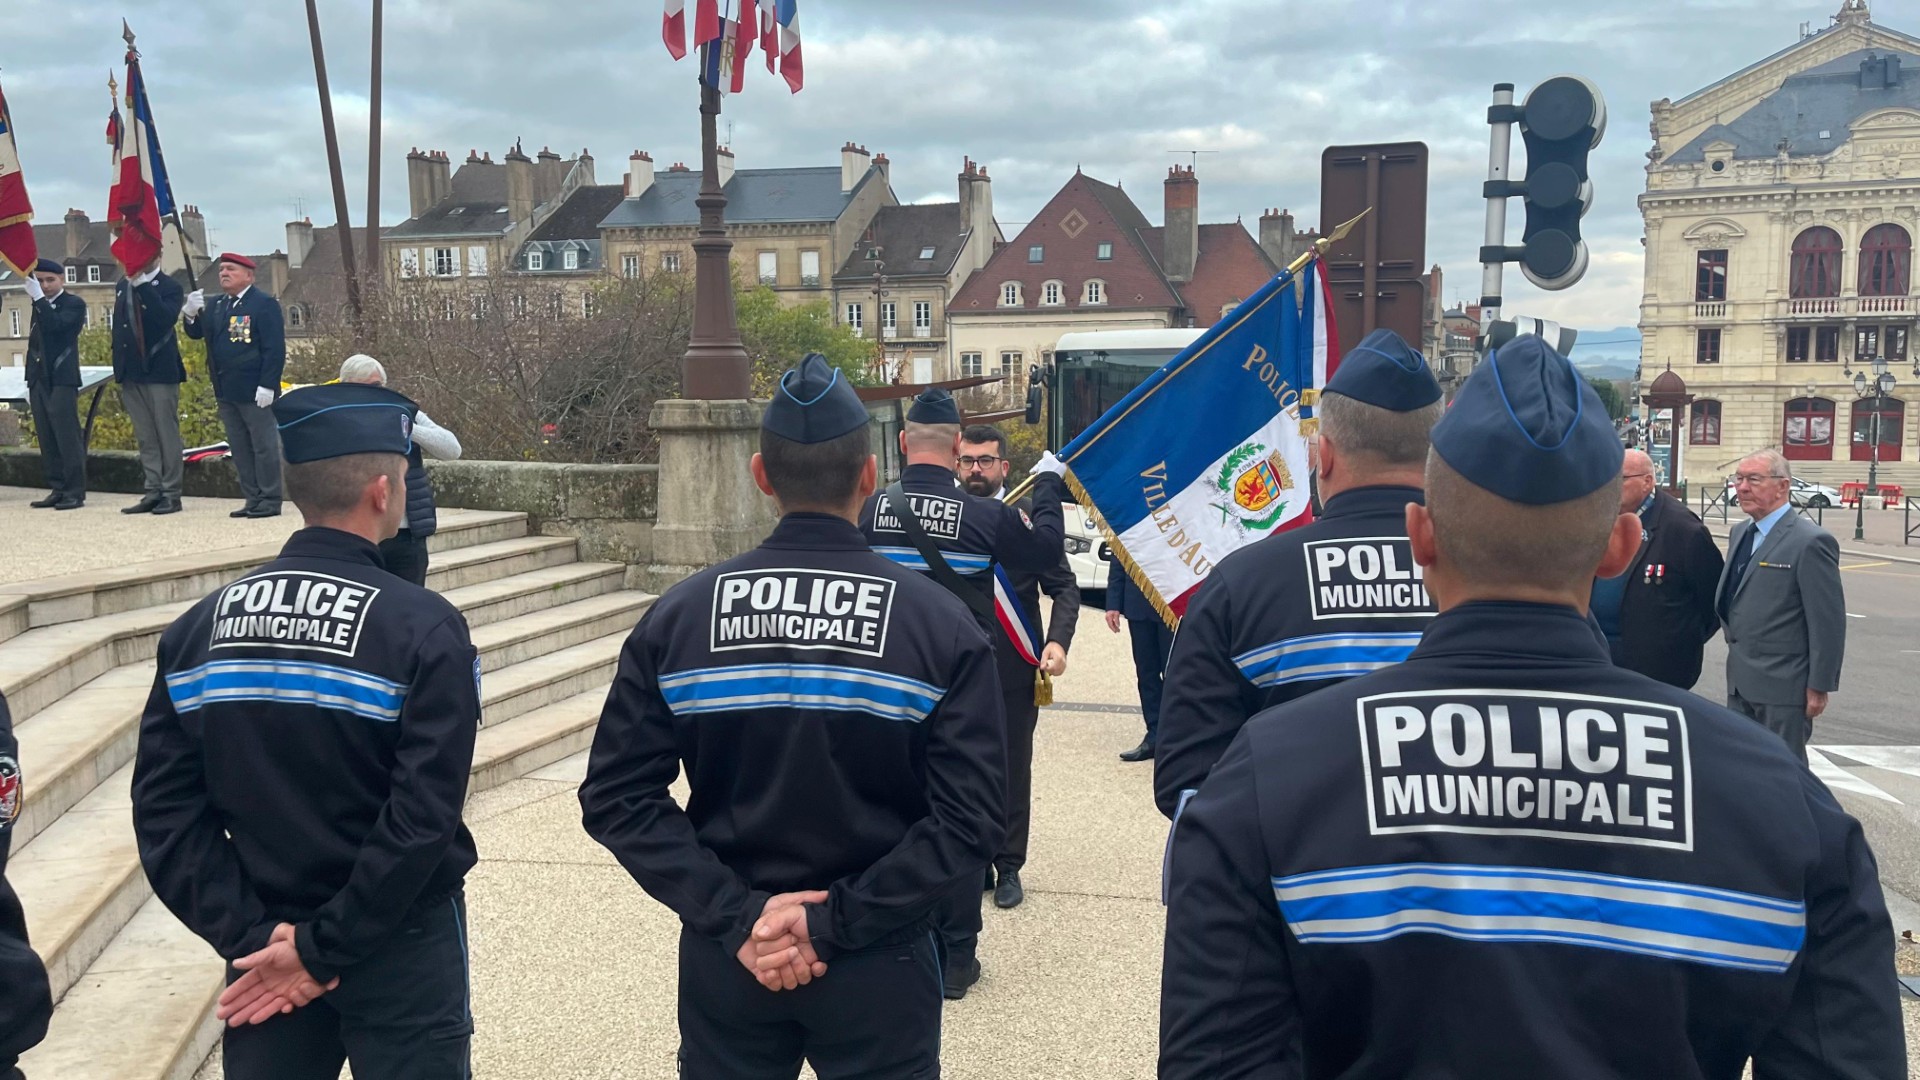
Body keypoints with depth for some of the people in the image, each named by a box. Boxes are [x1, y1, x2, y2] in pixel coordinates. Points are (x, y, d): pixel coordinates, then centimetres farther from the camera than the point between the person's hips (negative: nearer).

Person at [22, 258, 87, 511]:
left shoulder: (74, 304, -1)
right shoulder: (39, 307, 18)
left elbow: (56, 325, -20)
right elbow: (33, 344, 21)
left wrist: (38, 297, -19)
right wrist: (29, 382, 19)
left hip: (62, 380, -7)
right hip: (39, 381, 7)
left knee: (67, 437, -9)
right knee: (47, 440, 5)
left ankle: (75, 492, -8)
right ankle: (58, 490, 9)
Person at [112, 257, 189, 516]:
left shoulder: (169, 287, -5)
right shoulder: (122, 286, 14)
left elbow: (167, 318, -23)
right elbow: (118, 324, 19)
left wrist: (143, 286, -25)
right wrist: (119, 368, 15)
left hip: (159, 371, -6)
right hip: (131, 373, 6)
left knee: (167, 435, -1)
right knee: (145, 437, 9)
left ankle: (171, 494, 5)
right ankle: (153, 492, 14)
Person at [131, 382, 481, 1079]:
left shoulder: (198, 629, -1)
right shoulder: (425, 629, -16)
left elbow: (164, 809, -5)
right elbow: (423, 820, -22)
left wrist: (250, 933, -6)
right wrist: (326, 949, -14)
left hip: (266, 942, 4)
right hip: (402, 954, -4)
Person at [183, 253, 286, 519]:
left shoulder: (264, 305, -8)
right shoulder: (215, 305, 15)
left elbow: (275, 349, -13)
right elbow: (196, 333, 13)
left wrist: (267, 385, -19)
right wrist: (192, 314, -7)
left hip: (254, 391, -8)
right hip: (226, 391, 8)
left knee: (263, 446, -1)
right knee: (240, 448, 11)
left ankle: (270, 501, 5)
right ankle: (253, 499, 17)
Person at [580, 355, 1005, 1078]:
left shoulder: (678, 615, -6)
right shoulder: (940, 624, -11)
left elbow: (618, 795, -9)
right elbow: (970, 819, -18)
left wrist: (734, 914, -11)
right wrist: (837, 924, -15)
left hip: (722, 959, 2)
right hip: (879, 964, -1)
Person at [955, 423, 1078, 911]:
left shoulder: (1029, 516, -2)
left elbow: (1063, 586, -2)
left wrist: (1058, 641, -17)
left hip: (1015, 669, -1)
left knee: (1013, 771, 9)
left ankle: (1008, 867, 22)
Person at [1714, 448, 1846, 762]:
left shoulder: (1811, 542, -15)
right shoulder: (1740, 533, 11)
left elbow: (1828, 623, -15)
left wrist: (1820, 686, -14)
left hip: (1782, 687, -8)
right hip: (1740, 683, 8)